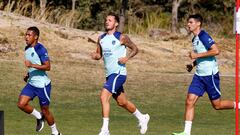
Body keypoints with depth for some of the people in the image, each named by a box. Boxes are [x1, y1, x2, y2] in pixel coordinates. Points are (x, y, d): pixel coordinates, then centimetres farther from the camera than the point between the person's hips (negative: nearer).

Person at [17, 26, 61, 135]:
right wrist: (28, 75, 10)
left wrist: (32, 65, -30)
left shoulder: (40, 49, -17)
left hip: (42, 84, -7)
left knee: (45, 111, 2)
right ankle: (39, 117, 14)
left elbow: (47, 67, -22)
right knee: (21, 104, -11)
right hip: (31, 84, 7)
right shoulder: (27, 49, 9)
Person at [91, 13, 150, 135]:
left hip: (119, 73, -8)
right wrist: (95, 56, -6)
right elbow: (99, 55, 17)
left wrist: (127, 58, -14)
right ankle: (142, 118, 41)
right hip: (109, 74, 8)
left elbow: (135, 49, 3)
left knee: (104, 96, -22)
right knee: (122, 102, 19)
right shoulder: (101, 38, 10)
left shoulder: (121, 38, -7)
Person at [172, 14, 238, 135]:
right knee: (189, 101, -4)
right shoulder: (195, 39, 14)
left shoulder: (203, 36, -14)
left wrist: (197, 55, -21)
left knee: (217, 105, 1)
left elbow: (216, 51, -25)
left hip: (210, 74, -8)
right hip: (199, 75, 8)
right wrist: (193, 65, 11)